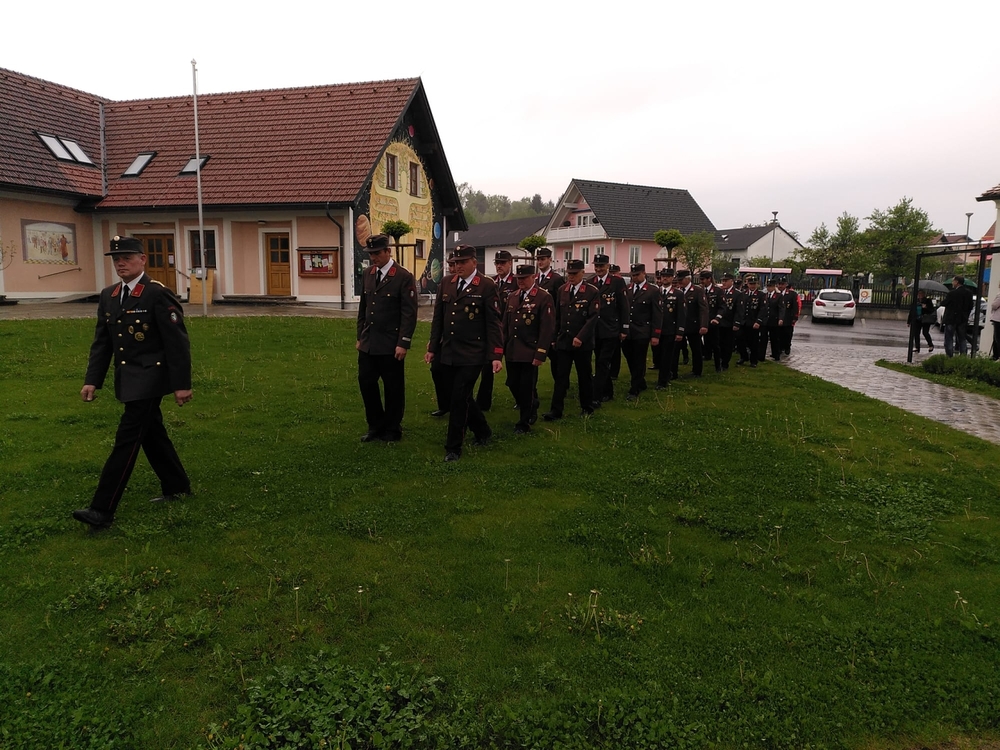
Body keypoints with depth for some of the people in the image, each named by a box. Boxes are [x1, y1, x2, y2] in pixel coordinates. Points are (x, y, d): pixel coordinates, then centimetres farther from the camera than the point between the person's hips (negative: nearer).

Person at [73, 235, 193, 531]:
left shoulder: (159, 295, -14)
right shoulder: (108, 296, 9)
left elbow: (178, 343, -15)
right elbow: (102, 342, 12)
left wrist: (182, 384, -16)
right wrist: (92, 380, 6)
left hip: (149, 378, -8)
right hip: (127, 379, 8)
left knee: (127, 439, -8)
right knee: (152, 434, 16)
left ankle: (102, 510, -5)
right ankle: (177, 487, 31)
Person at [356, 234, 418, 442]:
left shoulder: (404, 277, -10)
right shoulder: (368, 274, 9)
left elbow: (409, 314, -13)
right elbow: (362, 308, 16)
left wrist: (403, 344, -16)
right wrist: (360, 337, 14)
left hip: (390, 346, -6)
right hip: (368, 344, 6)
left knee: (393, 388, 5)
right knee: (366, 383, 9)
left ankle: (392, 430, 20)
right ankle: (375, 427, 25)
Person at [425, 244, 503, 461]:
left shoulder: (486, 286, -6)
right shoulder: (445, 283, 9)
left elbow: (493, 323, -9)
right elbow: (438, 318, 13)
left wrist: (496, 356, -14)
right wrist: (432, 348, 11)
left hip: (472, 355, -6)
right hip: (447, 353, 6)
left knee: (459, 399, -5)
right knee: (457, 397, 13)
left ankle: (453, 448, 8)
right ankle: (482, 431, 35)